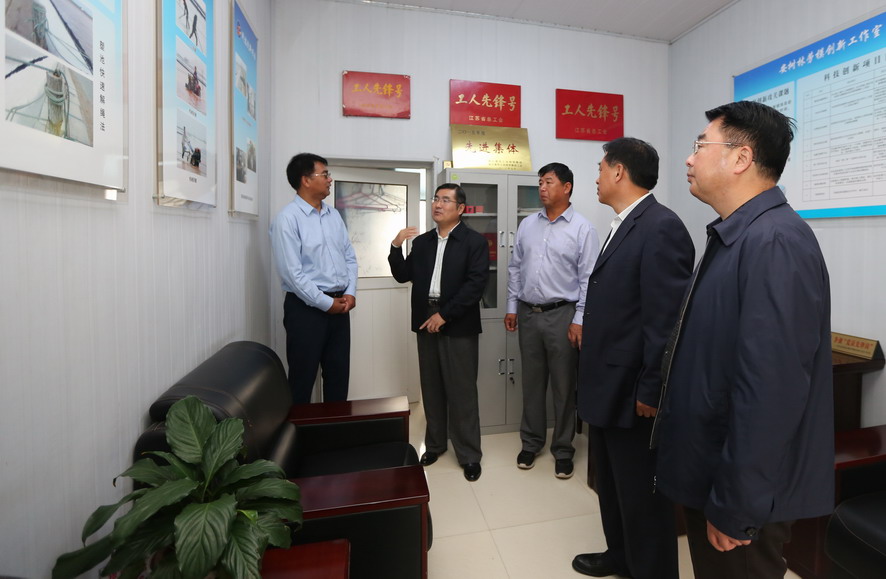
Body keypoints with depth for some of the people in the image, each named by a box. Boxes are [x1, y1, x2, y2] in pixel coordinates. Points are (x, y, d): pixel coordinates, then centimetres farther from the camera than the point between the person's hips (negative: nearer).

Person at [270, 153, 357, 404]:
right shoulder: (288, 218, -10)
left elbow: (349, 257, 12)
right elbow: (292, 272, -16)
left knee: (339, 374, 14)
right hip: (306, 307, -6)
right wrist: (326, 303, -13)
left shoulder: (334, 215, 11)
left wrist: (350, 293, -1)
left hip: (340, 305, 7)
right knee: (303, 377, 6)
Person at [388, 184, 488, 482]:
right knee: (431, 388, 15)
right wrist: (396, 246, -4)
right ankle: (435, 443, 32)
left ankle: (469, 454, 19)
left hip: (458, 327, -5)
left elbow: (476, 284, -13)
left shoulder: (475, 241, -4)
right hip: (426, 324, 5)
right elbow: (403, 276, 10)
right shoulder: (422, 241, 12)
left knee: (461, 392, 3)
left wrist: (445, 314, -16)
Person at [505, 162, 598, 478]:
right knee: (532, 382, 14)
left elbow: (588, 279, -7)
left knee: (563, 386, 7)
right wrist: (512, 307, 8)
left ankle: (563, 450, 26)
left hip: (562, 315, -4)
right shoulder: (527, 225, 9)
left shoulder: (583, 229, -5)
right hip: (528, 313, 4)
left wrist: (579, 320, -11)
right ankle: (531, 443, 31)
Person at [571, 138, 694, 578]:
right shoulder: (623, 226, 11)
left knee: (641, 494, 11)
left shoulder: (661, 228, -18)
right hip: (607, 386, 10)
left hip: (632, 393, -10)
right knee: (611, 485, 25)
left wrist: (651, 392, -18)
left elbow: (667, 320, -22)